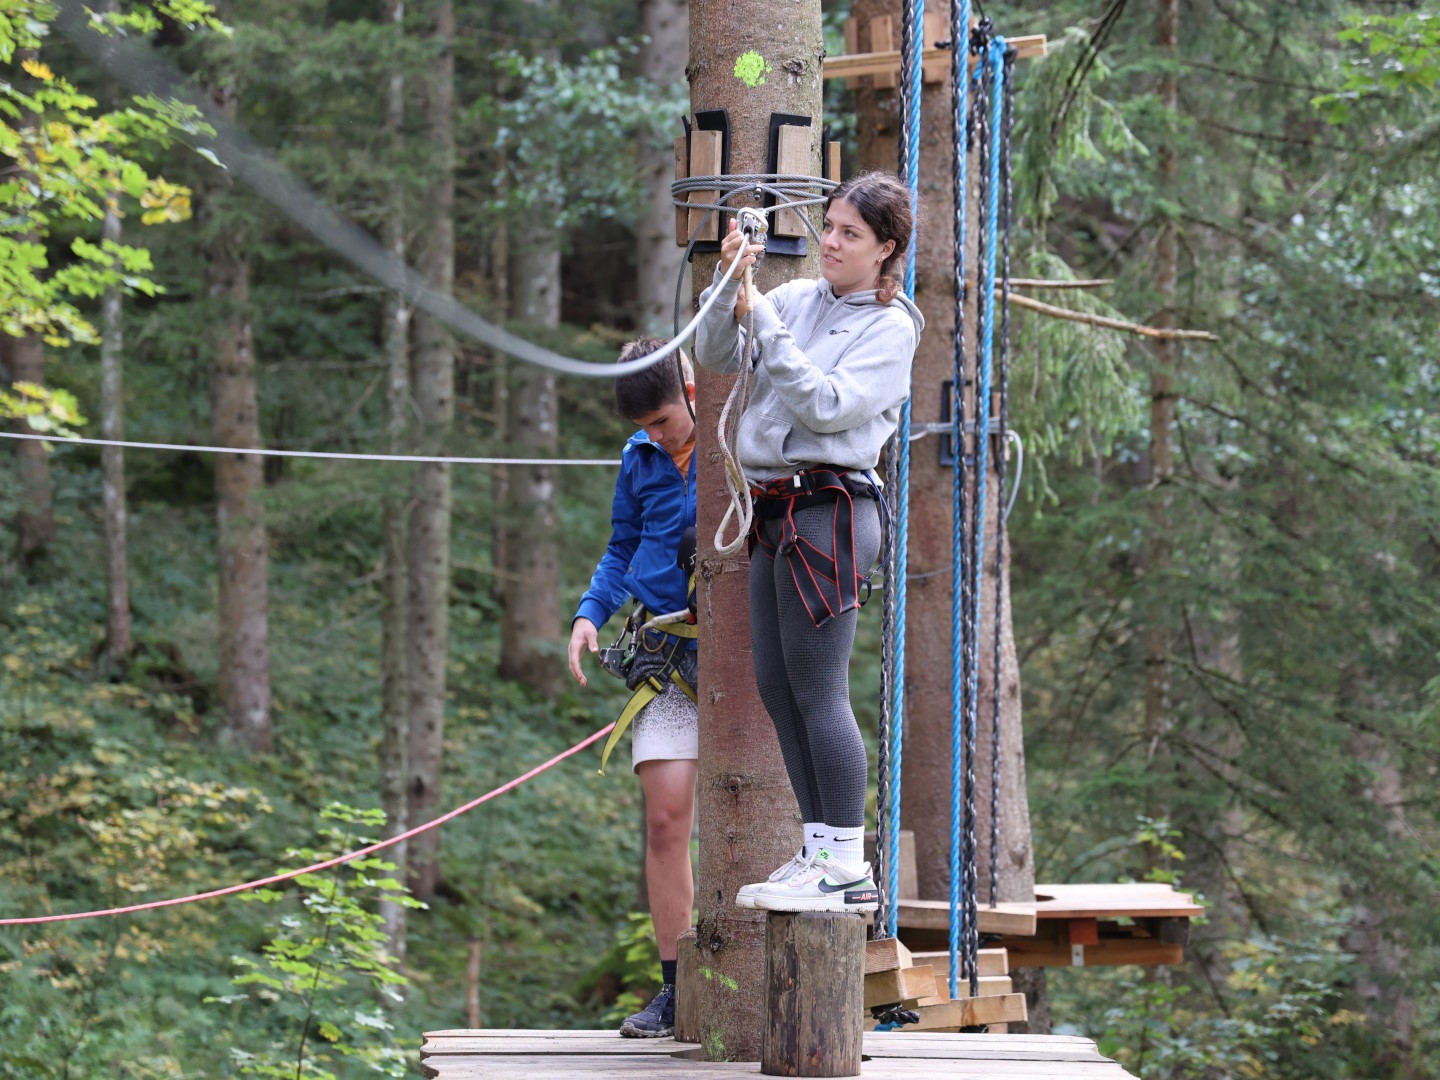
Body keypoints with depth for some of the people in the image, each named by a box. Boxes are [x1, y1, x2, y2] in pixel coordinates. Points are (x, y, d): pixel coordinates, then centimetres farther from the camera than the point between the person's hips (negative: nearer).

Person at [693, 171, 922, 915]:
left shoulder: (890, 327, -4)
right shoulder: (797, 298, 14)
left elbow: (826, 405, -16)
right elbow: (717, 355, 7)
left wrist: (764, 322, -17)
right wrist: (728, 289, -9)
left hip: (829, 509, -7)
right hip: (775, 512, 8)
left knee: (817, 688, -10)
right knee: (776, 686, 8)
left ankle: (847, 865, -7)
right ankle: (820, 850, 15)